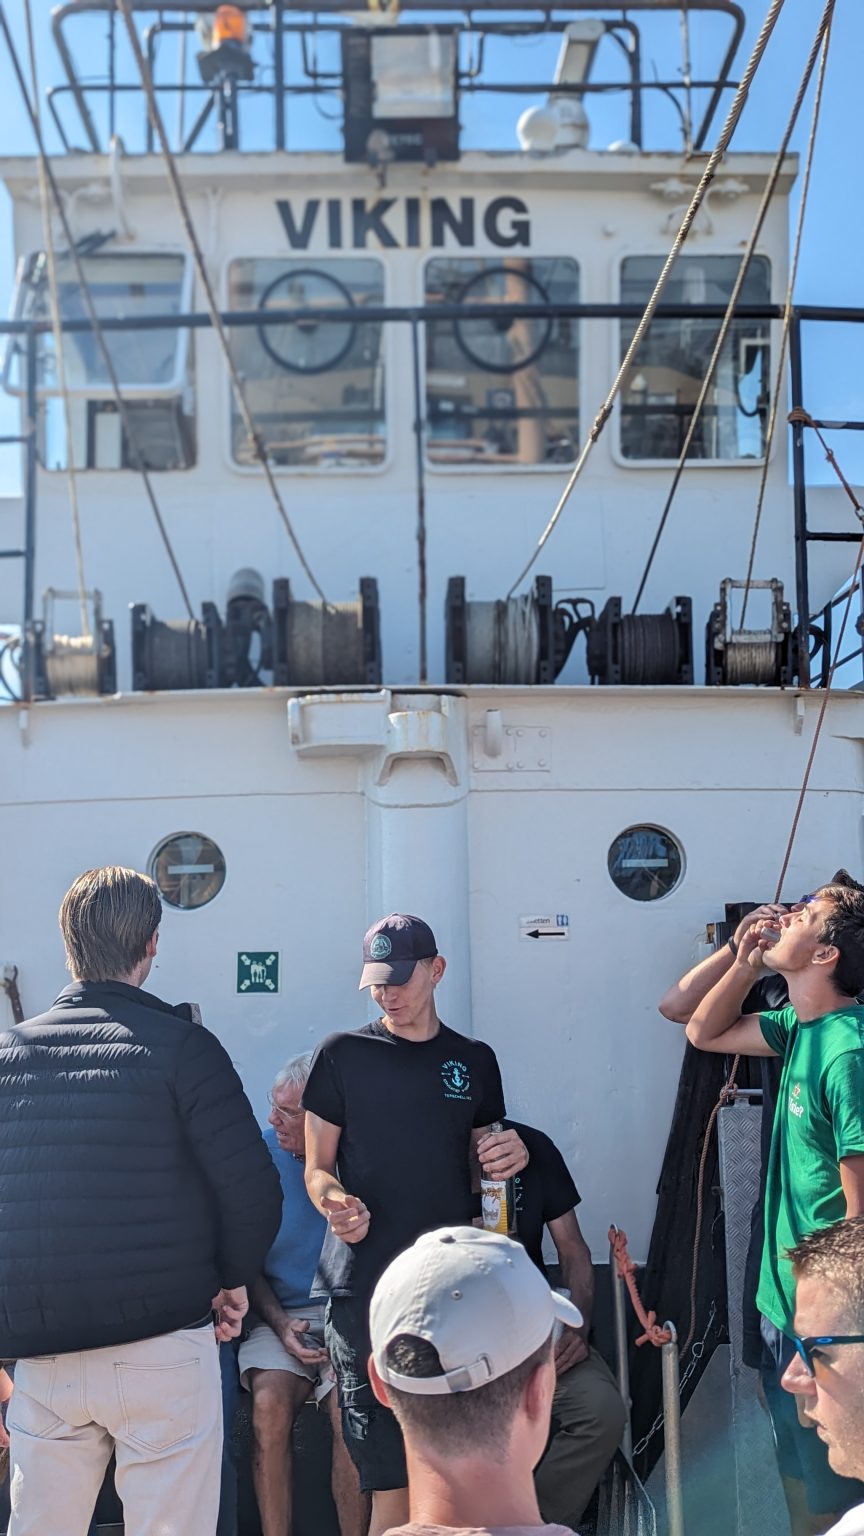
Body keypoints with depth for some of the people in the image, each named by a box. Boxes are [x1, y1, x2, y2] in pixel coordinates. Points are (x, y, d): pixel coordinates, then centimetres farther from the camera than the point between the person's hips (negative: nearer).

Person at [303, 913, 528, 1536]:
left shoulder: (474, 1060, 14)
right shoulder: (343, 1055, 6)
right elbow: (317, 1169, 8)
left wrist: (508, 1158, -2)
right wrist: (337, 1203, -14)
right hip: (365, 1286, -2)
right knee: (393, 1477, -7)